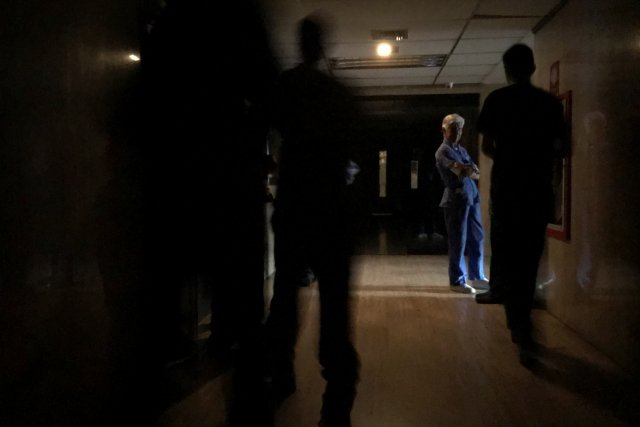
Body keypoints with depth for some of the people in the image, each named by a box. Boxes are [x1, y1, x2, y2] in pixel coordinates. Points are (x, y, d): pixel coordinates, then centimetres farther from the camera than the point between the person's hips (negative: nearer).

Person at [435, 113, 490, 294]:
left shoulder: (461, 150, 20)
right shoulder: (443, 151, -6)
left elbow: (477, 173, 13)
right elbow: (462, 171, -18)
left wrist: (469, 171, -8)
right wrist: (472, 171, 1)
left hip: (472, 197, 8)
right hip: (456, 199, -8)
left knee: (477, 238, 10)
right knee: (458, 241, -3)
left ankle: (476, 277, 21)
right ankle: (456, 281, 6)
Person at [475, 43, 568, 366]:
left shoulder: (497, 100, -1)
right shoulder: (550, 102, 6)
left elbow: (486, 147, -2)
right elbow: (562, 148, 7)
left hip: (506, 186, -3)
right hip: (539, 188, 3)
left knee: (505, 250, 1)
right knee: (529, 255, 12)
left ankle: (522, 332, -10)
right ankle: (521, 326, 24)